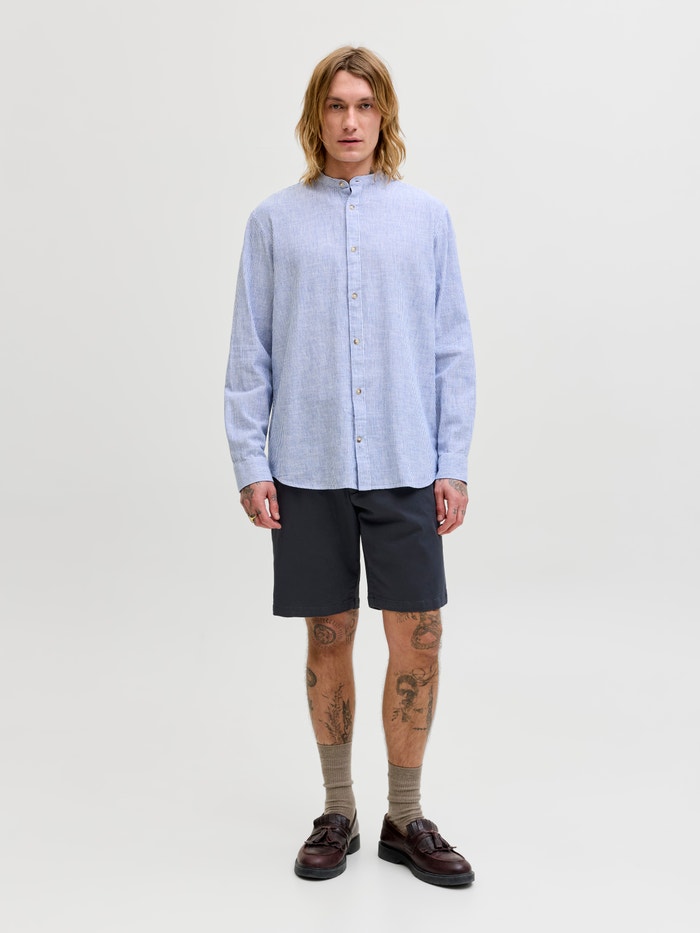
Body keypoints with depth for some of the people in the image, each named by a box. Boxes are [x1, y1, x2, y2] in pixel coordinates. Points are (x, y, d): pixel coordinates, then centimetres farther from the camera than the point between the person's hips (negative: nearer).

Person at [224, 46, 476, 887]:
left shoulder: (426, 217, 6)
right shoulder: (275, 221, 5)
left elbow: (452, 349, 5)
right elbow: (250, 353, 4)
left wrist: (453, 464, 0)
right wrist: (250, 463, -2)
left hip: (404, 467, 0)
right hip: (307, 469, 0)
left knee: (417, 641, 1)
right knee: (328, 637, 9)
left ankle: (406, 819, 21)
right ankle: (337, 814, 27)